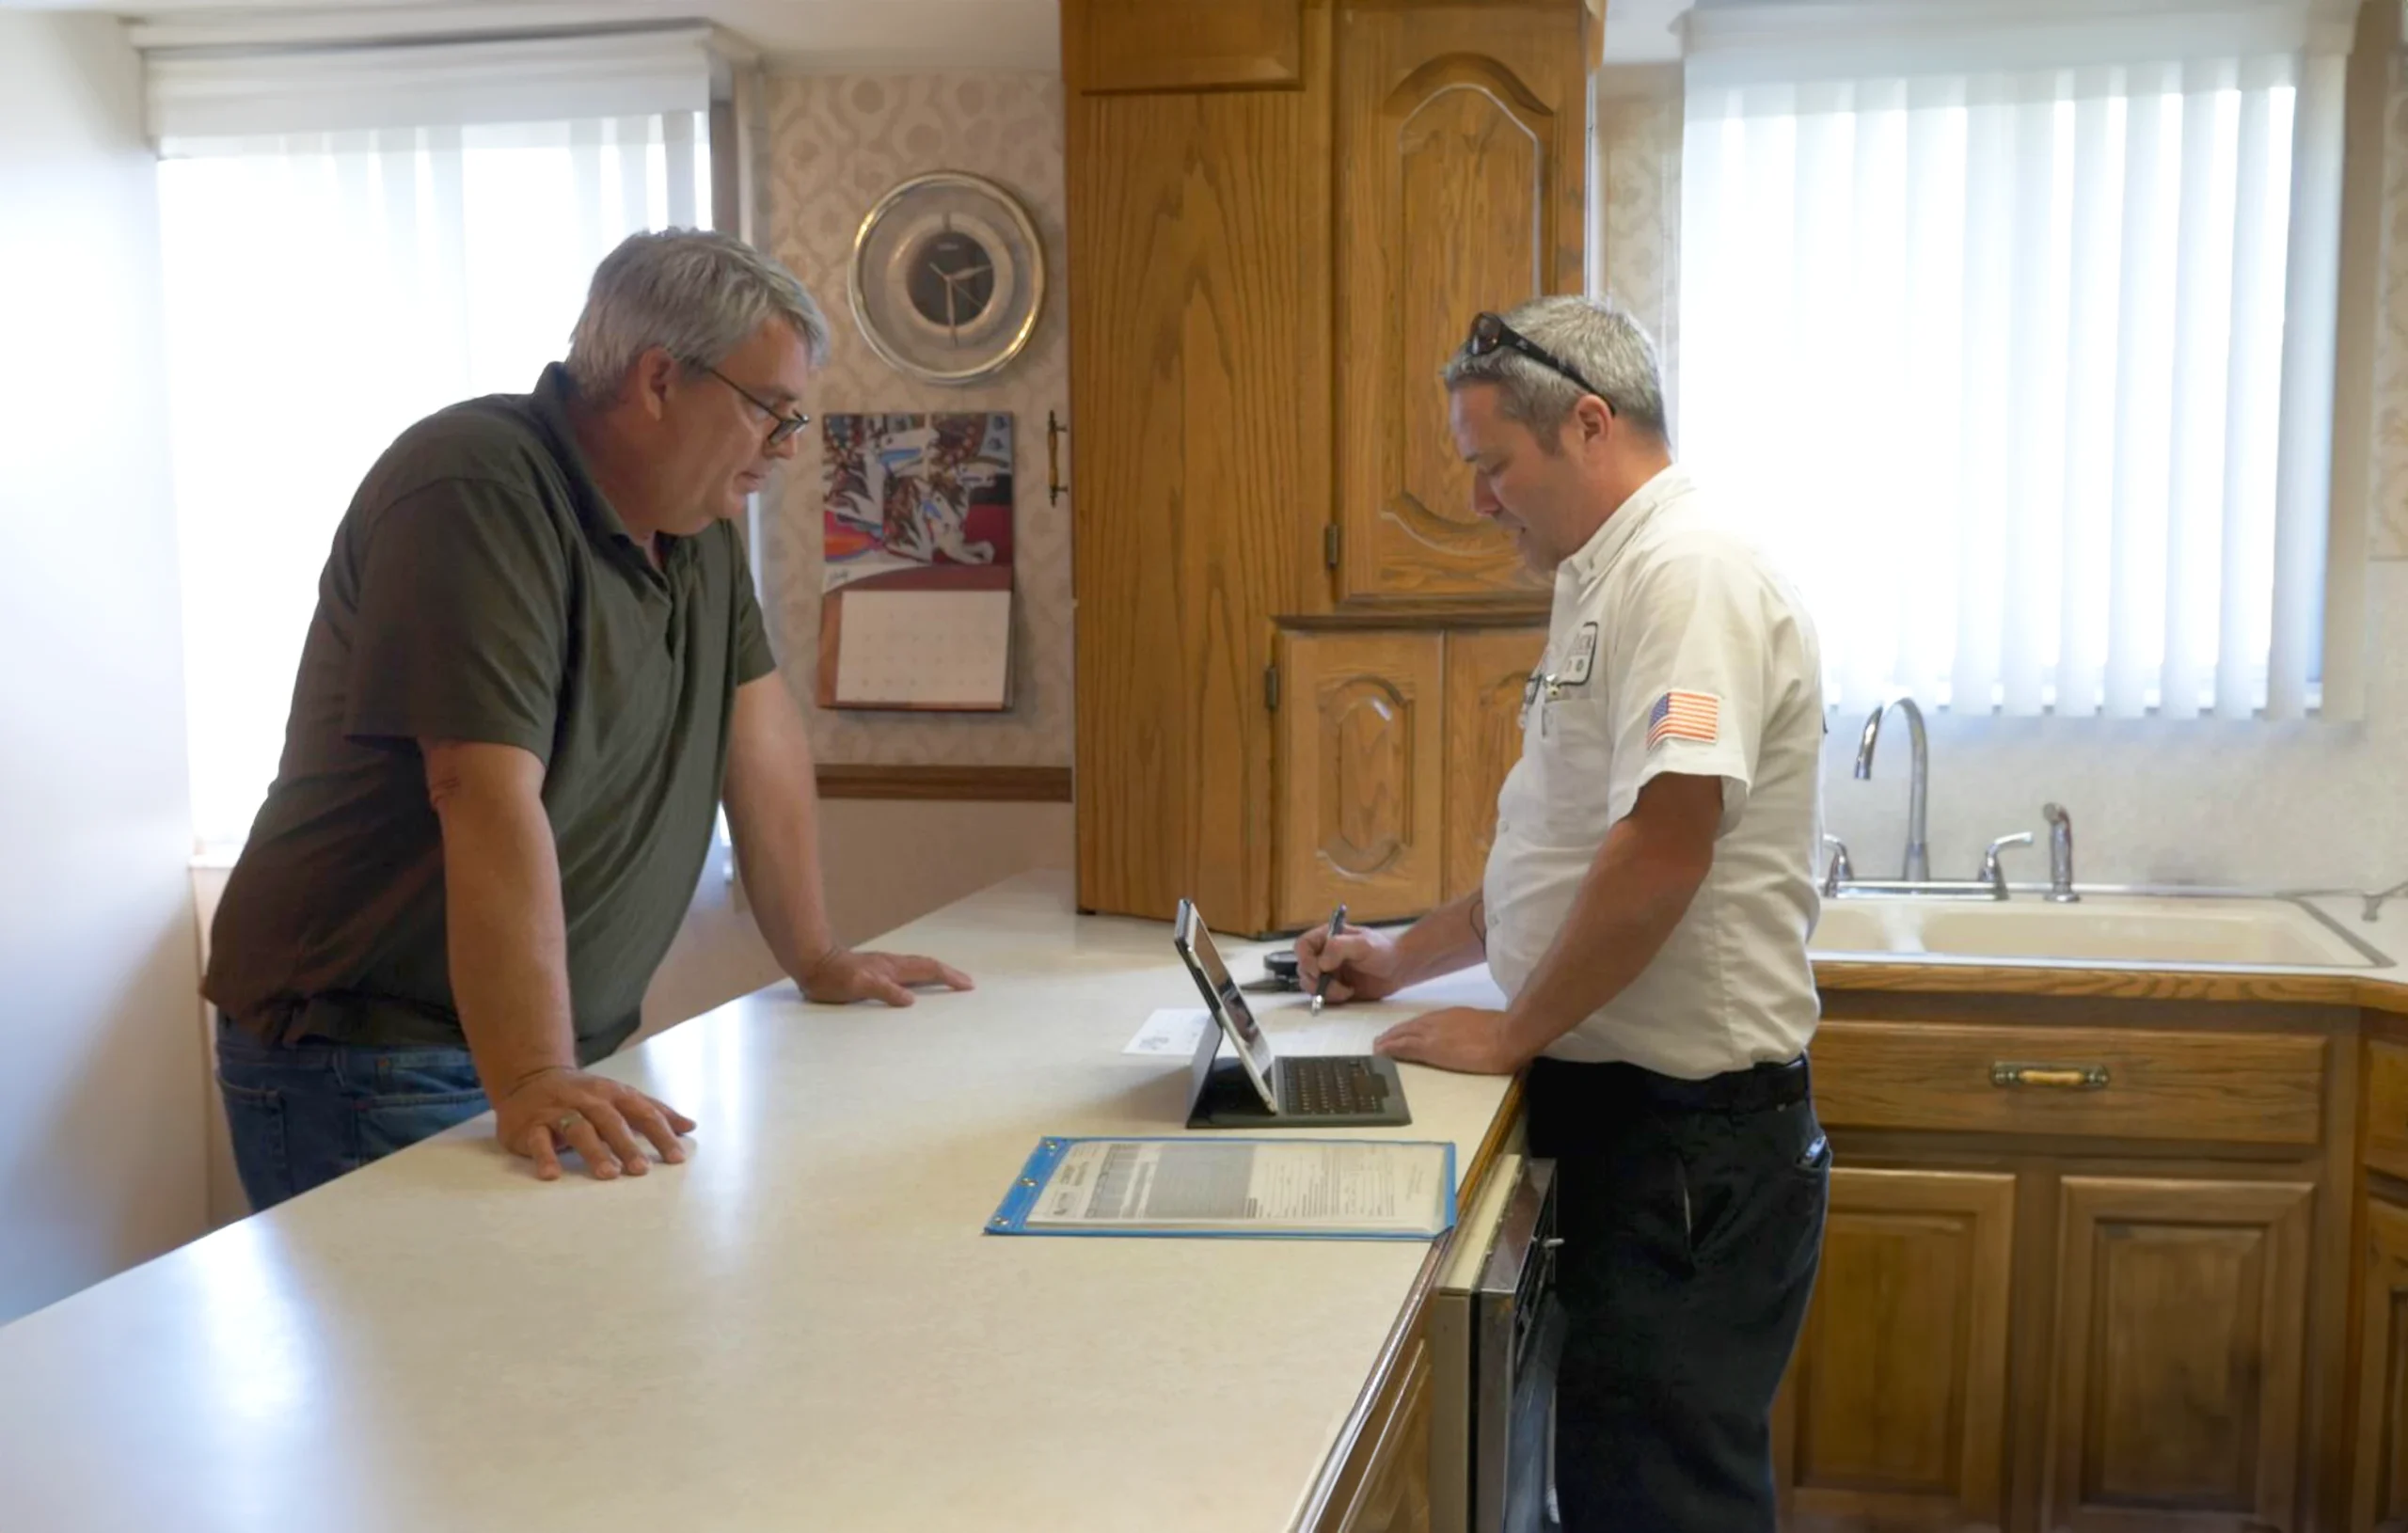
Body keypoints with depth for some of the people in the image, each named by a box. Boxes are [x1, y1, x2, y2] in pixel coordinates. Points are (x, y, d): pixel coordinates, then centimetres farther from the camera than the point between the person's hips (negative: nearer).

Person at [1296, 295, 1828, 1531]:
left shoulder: (1687, 575, -16)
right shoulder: (1608, 585, 16)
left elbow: (1664, 845, -26)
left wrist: (1513, 1030, -15)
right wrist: (1407, 959, 18)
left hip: (1693, 1125, -10)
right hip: (1618, 1104, 10)